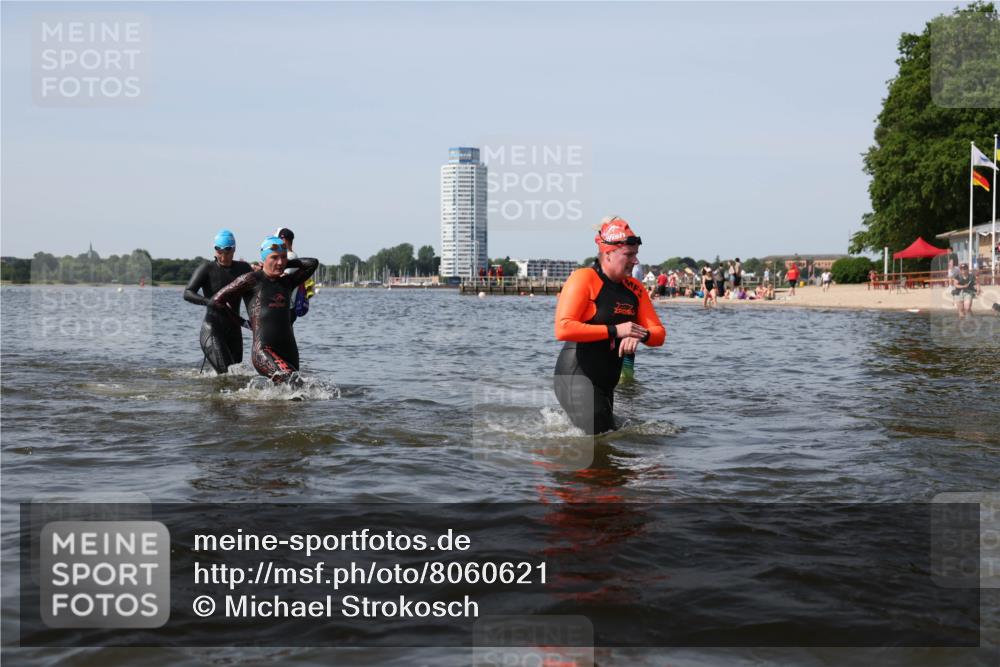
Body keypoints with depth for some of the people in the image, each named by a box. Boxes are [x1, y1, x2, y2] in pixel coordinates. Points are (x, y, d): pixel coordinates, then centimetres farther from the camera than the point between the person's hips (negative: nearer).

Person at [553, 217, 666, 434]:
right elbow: (563, 329, -23)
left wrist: (641, 335, -18)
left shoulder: (634, 288, 9)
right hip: (576, 377, -8)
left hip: (606, 383, 8)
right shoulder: (583, 279, -12)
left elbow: (659, 334, 7)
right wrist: (615, 330, -23)